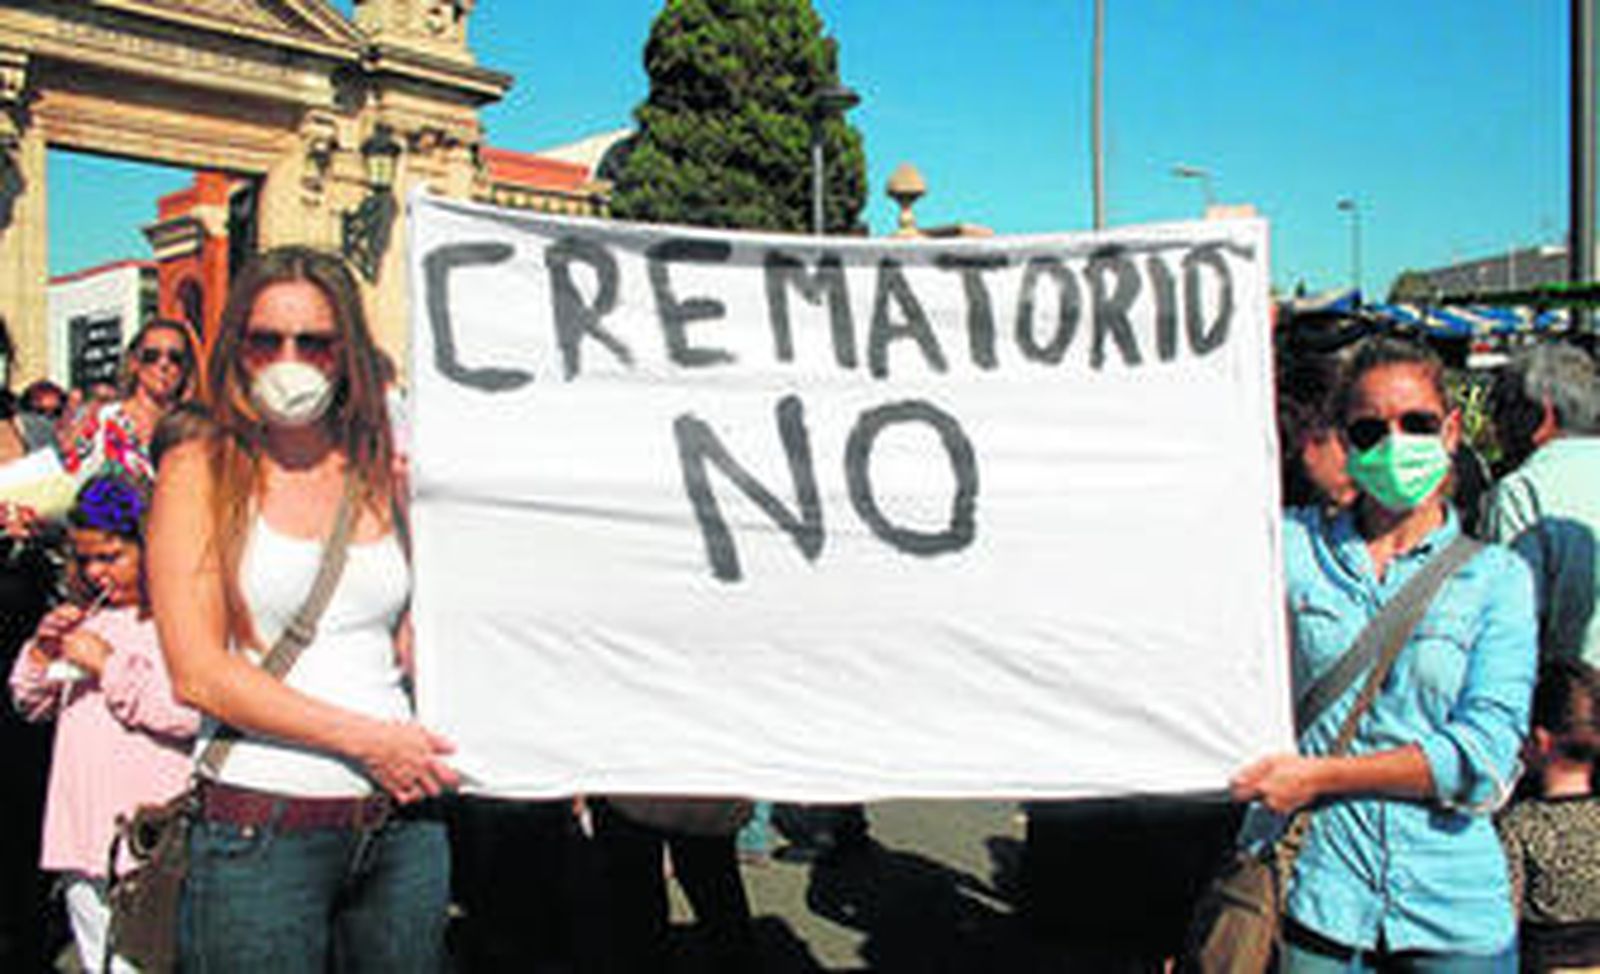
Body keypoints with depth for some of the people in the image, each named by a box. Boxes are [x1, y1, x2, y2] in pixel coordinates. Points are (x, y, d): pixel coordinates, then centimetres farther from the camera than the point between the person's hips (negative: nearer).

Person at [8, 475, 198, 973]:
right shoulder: (84, 618, 15)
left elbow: (190, 713, -22)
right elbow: (30, 704, 22)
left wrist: (108, 665, -16)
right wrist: (42, 651, 3)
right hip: (82, 834, 7)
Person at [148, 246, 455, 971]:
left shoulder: (385, 474, 10)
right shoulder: (199, 472, 0)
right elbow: (197, 673, -9)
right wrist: (365, 738, -12)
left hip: (401, 823, 4)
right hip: (259, 826, -3)